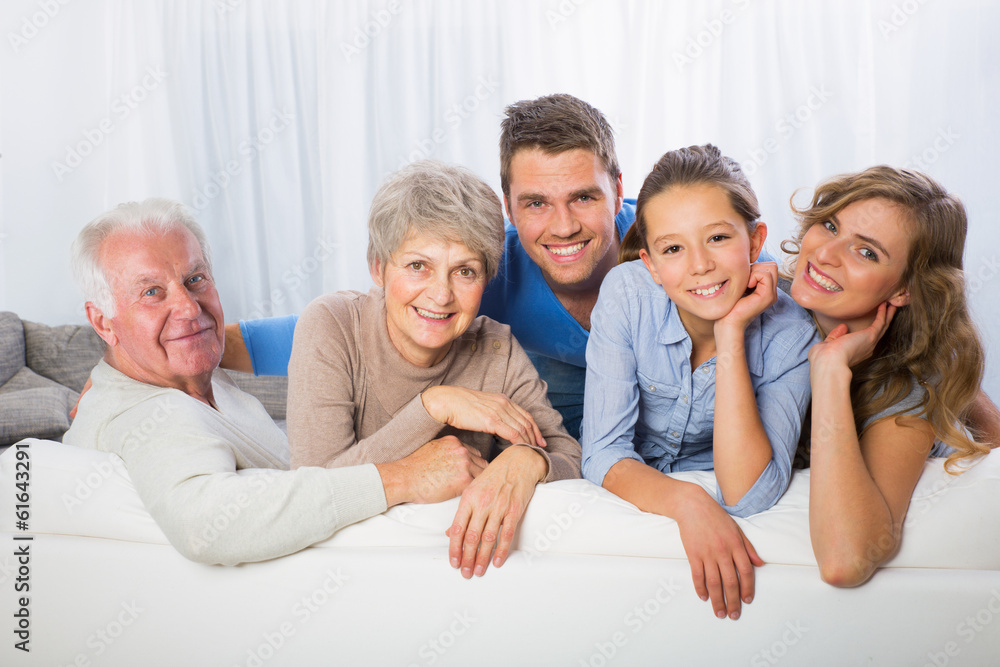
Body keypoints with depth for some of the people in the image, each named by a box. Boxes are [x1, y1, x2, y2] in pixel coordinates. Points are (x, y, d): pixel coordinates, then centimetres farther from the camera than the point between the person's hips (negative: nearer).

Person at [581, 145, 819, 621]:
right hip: (627, 497, 0)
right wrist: (685, 501, -38)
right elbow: (604, 453, -19)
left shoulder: (790, 334, -20)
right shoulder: (626, 294, -19)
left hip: (716, 507, 0)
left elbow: (747, 496, -28)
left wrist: (731, 334, -31)